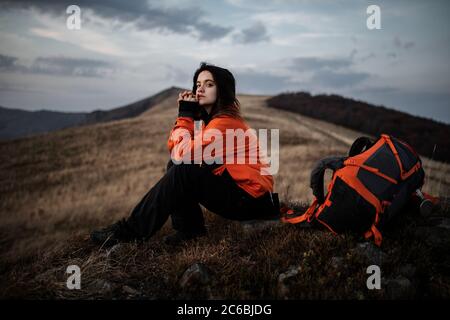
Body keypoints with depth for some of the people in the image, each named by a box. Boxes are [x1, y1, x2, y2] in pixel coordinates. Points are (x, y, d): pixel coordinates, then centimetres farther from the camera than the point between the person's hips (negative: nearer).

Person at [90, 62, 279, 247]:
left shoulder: (226, 122, -19)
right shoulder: (207, 118, 10)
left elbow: (183, 154, -24)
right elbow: (174, 148, 0)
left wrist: (186, 114, -16)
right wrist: (187, 113, -7)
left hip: (253, 199, -9)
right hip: (232, 187, 9)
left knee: (183, 171, -21)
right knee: (175, 164, 3)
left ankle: (132, 231, -12)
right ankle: (190, 228, 0)